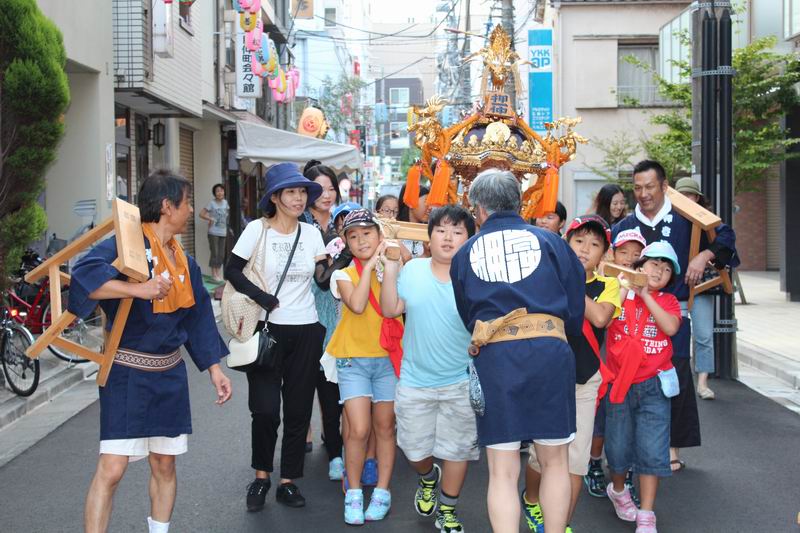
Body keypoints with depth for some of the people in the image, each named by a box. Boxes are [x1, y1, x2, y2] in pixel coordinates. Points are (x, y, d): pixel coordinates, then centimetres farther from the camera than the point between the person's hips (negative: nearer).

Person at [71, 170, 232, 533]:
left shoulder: (183, 259, 11)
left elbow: (198, 317, 15)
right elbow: (84, 274, -30)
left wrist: (215, 370, 12)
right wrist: (140, 289, -37)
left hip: (169, 374, 7)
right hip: (127, 371, -7)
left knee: (164, 465, 12)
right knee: (112, 468, -9)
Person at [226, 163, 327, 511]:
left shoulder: (311, 233, 5)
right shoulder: (258, 229, -4)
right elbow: (232, 270, -7)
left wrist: (327, 264, -11)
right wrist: (262, 298, -17)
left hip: (306, 331, 3)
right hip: (267, 328, -3)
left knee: (298, 409, 5)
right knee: (265, 408, -6)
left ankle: (288, 481, 16)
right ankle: (261, 476, 15)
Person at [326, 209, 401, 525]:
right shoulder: (345, 275, -1)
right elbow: (357, 305, -21)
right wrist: (369, 265, -16)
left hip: (388, 358, 2)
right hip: (353, 359, -2)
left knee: (385, 427, 8)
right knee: (358, 430, -8)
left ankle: (382, 492, 19)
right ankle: (353, 493, 9)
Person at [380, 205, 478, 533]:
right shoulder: (413, 270, -2)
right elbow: (390, 309, -5)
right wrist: (391, 266, -11)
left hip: (461, 382, -2)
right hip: (415, 380, 2)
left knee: (456, 448, 10)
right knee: (415, 448, 14)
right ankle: (428, 478, 48)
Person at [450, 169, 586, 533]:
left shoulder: (466, 253, 14)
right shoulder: (548, 239, 10)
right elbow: (576, 301, 11)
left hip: (493, 355, 0)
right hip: (550, 350, 0)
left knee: (502, 471, 3)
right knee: (555, 462, 12)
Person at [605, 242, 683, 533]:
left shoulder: (667, 301, 5)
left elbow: (671, 326, -15)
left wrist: (645, 295, -14)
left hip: (653, 386, 0)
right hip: (619, 384, 0)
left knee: (652, 450, -3)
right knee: (618, 446, 9)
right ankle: (618, 490, 39)